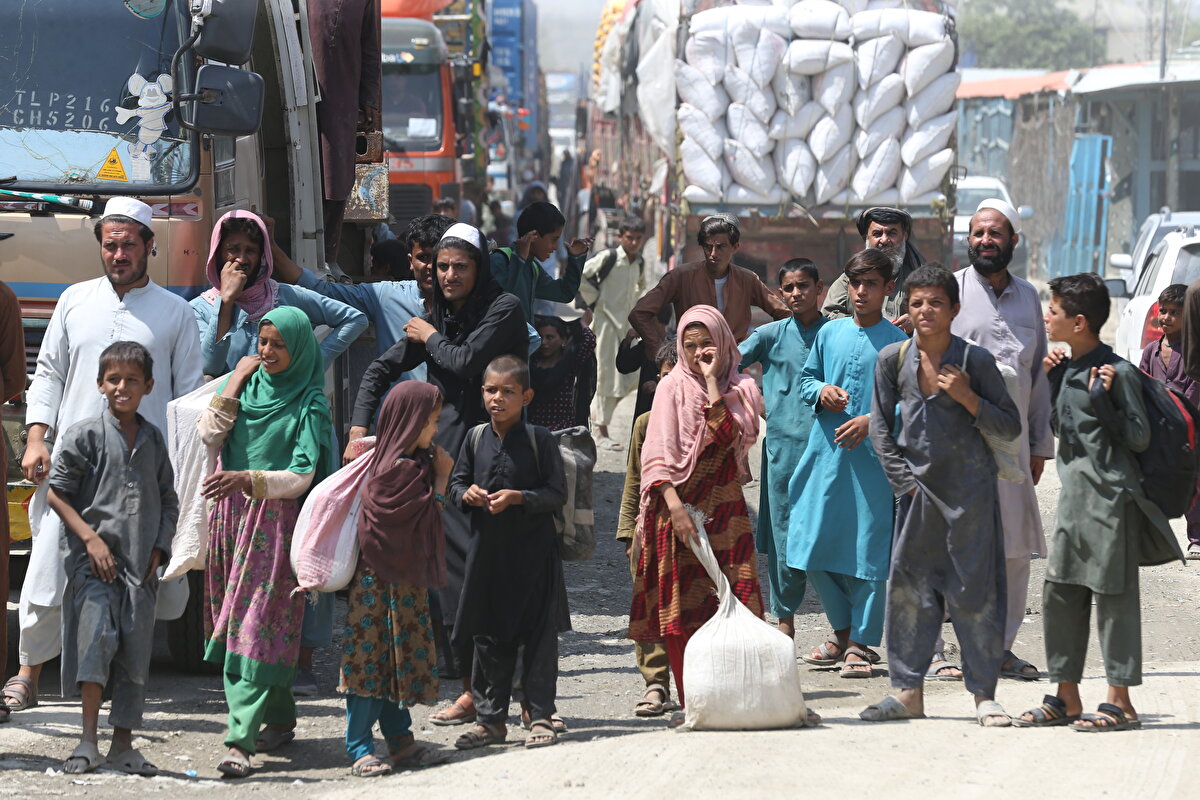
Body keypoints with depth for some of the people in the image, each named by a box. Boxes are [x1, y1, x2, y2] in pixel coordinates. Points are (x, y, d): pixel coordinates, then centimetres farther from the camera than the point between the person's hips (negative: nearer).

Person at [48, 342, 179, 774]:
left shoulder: (153, 440, 11)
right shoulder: (85, 435, -1)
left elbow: (168, 502, 18)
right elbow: (57, 492, -2)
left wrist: (158, 549, 5)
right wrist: (90, 537, -11)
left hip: (141, 562, 4)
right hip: (94, 557, -4)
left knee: (136, 649, 4)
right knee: (97, 632, -17)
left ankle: (123, 745, 12)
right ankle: (88, 739, -11)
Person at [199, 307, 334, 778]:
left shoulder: (309, 405, -5)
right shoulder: (248, 385, 10)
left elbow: (302, 476, -13)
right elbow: (210, 436, -1)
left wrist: (249, 480, -26)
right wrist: (234, 385, -4)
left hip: (273, 522, -6)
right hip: (231, 515, 6)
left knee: (257, 625, -11)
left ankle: (241, 741, -18)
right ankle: (279, 720, 23)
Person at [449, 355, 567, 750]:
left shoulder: (538, 439, -7)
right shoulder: (476, 438, 6)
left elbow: (557, 494, -8)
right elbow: (456, 483, 16)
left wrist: (517, 498, -20)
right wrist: (466, 493, -6)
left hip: (532, 551, -5)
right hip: (487, 550, 5)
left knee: (536, 633, 0)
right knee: (487, 636, 10)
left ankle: (541, 717, 7)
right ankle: (490, 718, 19)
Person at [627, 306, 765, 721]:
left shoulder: (739, 388, 9)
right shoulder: (672, 387, 5)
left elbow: (727, 435, -11)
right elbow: (657, 454, -4)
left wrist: (712, 380, -10)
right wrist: (674, 506, -16)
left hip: (723, 505, 1)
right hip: (677, 503, -1)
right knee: (678, 608, -4)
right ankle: (689, 700, 0)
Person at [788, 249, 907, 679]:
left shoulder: (897, 342, -4)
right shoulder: (830, 333, 8)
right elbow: (806, 378, 19)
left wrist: (873, 421, -17)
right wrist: (821, 391, -2)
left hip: (874, 458, -4)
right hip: (826, 453, 4)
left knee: (869, 552, -2)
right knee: (815, 548, 7)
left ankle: (861, 643, 9)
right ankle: (842, 630, 25)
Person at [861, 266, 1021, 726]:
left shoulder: (975, 361, -7)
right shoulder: (893, 359, 0)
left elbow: (1011, 428, -2)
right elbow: (881, 426, 8)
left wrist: (968, 399, -17)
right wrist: (903, 479, -1)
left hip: (971, 489, -3)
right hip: (919, 489, 3)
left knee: (975, 590, -2)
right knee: (909, 585, 4)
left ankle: (984, 694, 4)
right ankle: (908, 691, 11)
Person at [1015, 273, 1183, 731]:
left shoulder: (1117, 372, -13)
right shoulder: (1067, 368, 11)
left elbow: (1139, 437, -12)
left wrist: (1103, 400, -21)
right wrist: (1052, 381, 8)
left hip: (1110, 495, -8)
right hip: (1074, 494, 8)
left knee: (1113, 594, -3)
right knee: (1060, 593, 9)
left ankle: (1120, 702, 2)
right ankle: (1066, 699, 17)